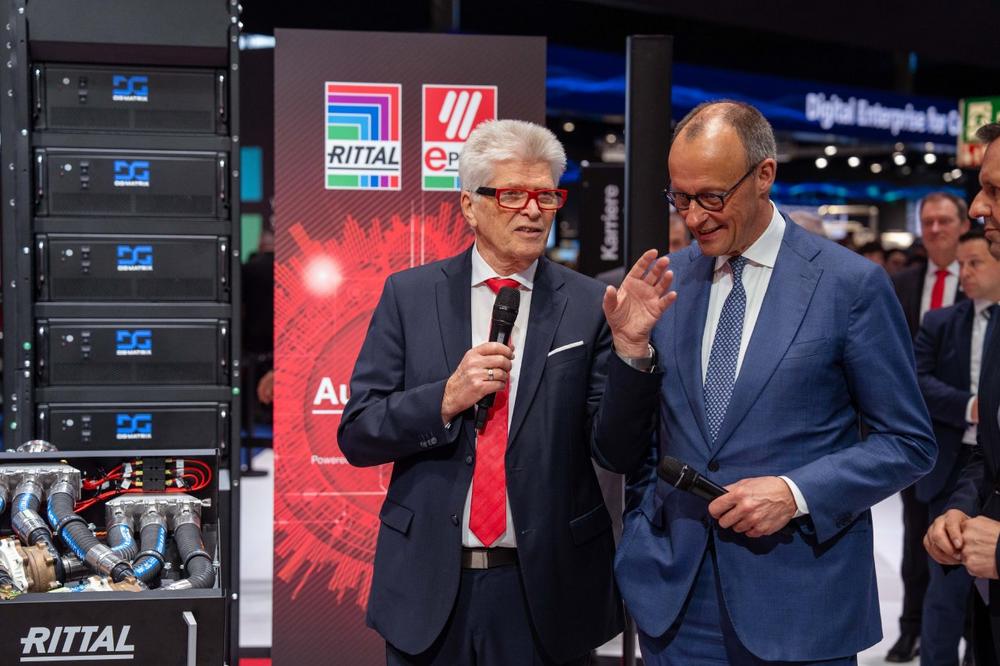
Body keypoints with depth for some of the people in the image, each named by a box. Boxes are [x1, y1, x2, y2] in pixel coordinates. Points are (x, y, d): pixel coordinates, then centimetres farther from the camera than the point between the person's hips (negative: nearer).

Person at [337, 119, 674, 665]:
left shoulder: (588, 306, -2)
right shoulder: (409, 295, 0)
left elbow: (617, 442, -4)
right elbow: (356, 434, -2)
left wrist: (630, 347, -18)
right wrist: (446, 399, -17)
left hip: (547, 589, 0)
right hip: (428, 584, 1)